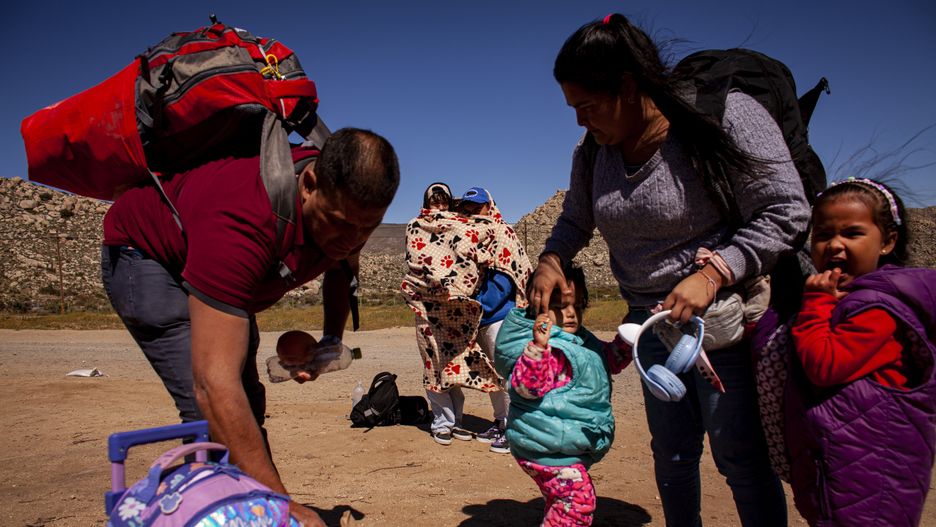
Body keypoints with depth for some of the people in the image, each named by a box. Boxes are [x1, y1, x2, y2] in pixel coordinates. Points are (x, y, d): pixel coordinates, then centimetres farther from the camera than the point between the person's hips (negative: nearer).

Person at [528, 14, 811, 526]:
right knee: (671, 451, 17)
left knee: (740, 455, 2)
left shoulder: (726, 114, -17)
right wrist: (550, 260, -4)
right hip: (651, 319, 6)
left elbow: (786, 211, -18)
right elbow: (575, 220, 16)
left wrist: (712, 274, -28)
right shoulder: (593, 149, 1)